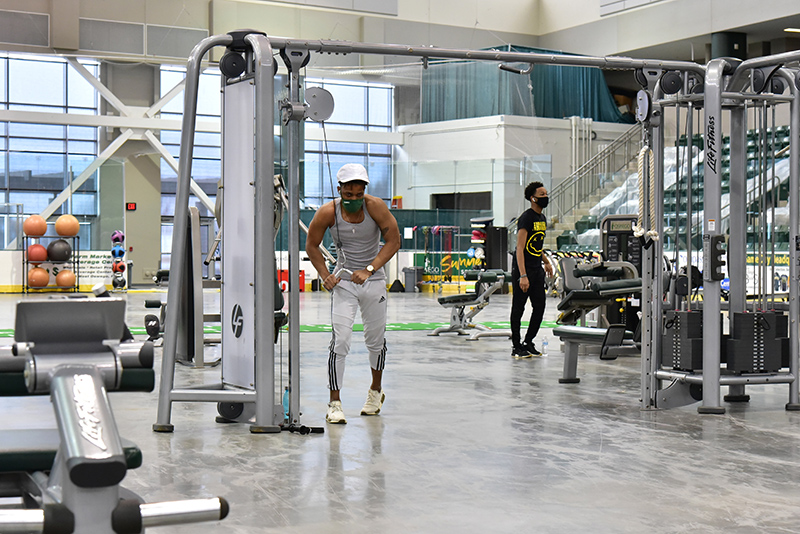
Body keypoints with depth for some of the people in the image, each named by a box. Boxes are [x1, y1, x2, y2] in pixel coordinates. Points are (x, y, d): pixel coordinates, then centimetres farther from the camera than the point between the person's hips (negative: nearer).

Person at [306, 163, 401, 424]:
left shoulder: (375, 206, -14)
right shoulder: (328, 212, -13)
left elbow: (393, 240, -10)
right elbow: (311, 245, 2)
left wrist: (369, 269, -19)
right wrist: (325, 275, -8)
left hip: (374, 280, 1)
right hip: (343, 281, -1)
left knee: (376, 340, 13)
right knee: (340, 341, -13)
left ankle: (376, 390, 37)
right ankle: (335, 403, -6)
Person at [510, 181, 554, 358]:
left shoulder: (542, 218, 13)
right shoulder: (526, 218, -15)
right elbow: (520, 248, -20)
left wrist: (546, 262, 22)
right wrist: (523, 276, -26)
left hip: (537, 269, 8)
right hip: (523, 268, -8)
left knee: (539, 307, 8)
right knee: (518, 308, 1)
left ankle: (528, 342, 20)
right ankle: (516, 346, 8)